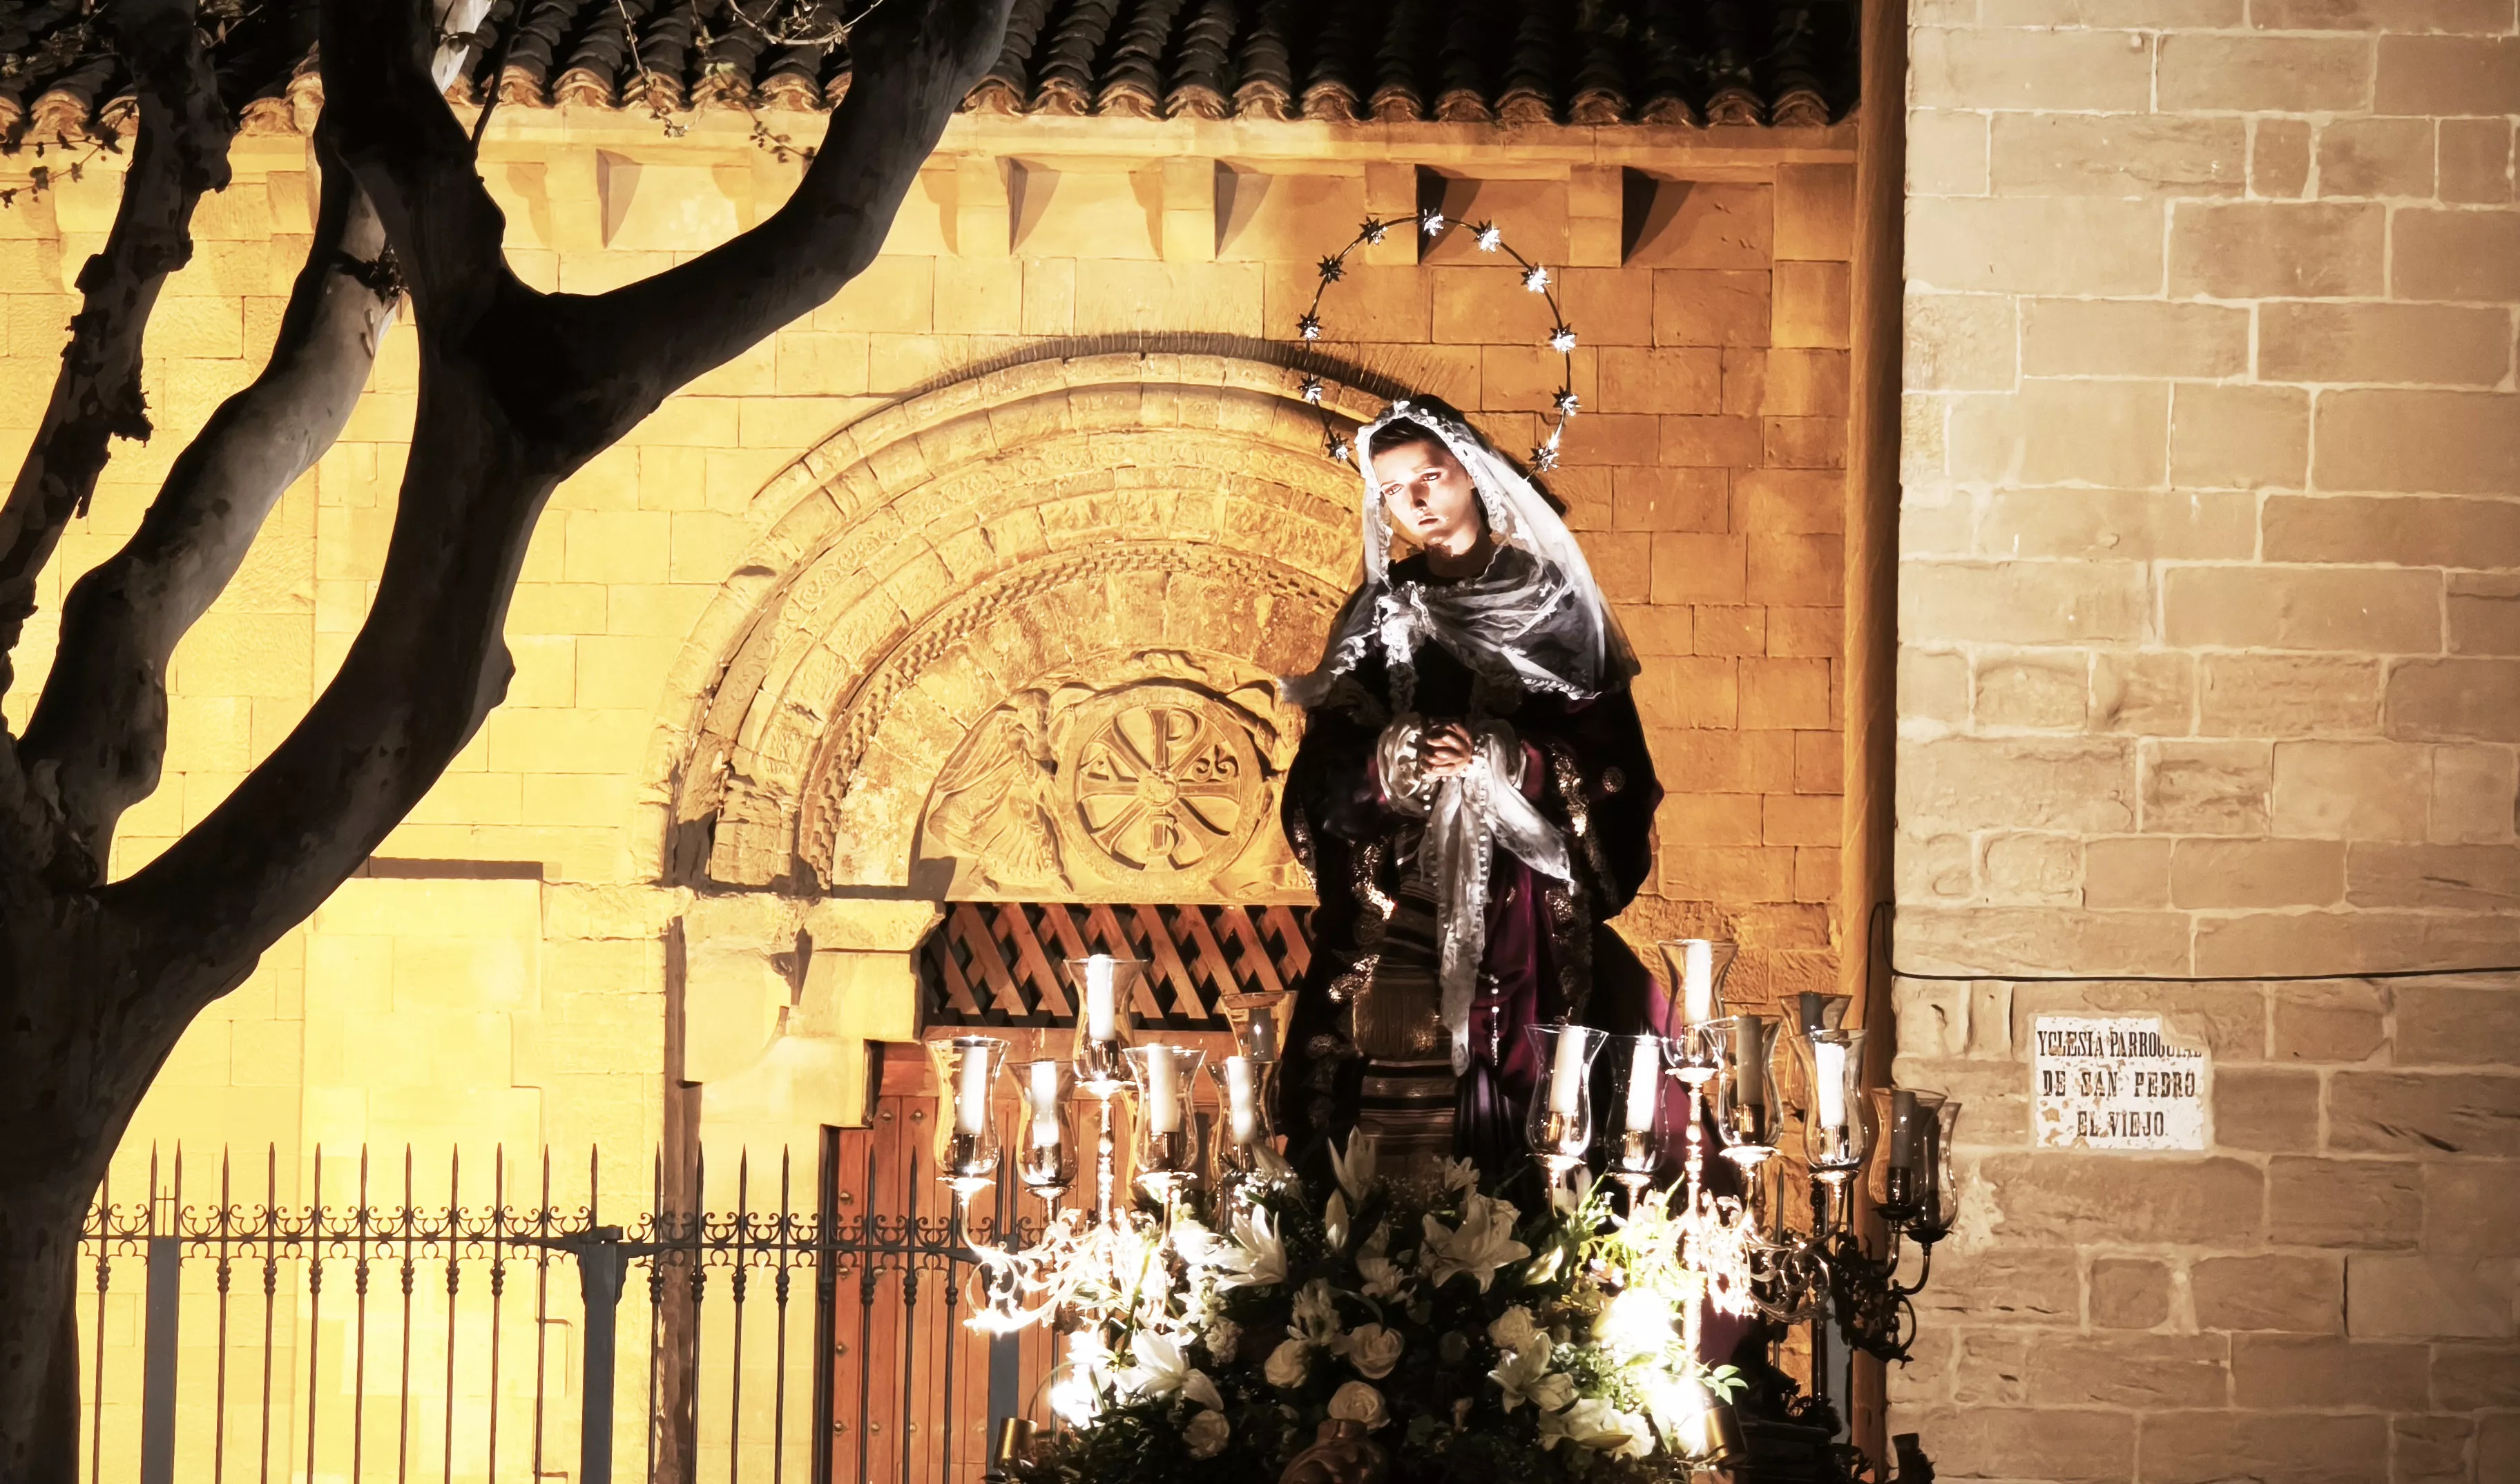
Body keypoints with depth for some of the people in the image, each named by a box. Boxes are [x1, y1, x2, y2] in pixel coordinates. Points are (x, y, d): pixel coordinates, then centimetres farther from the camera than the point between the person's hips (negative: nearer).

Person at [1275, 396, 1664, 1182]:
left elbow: (1611, 764, -2)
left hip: (1519, 921, -2)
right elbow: (1323, 777, 7)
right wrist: (1391, 761, -13)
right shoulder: (1378, 615, 13)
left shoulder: (1554, 606, 6)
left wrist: (1503, 758, -17)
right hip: (1392, 924, 2)